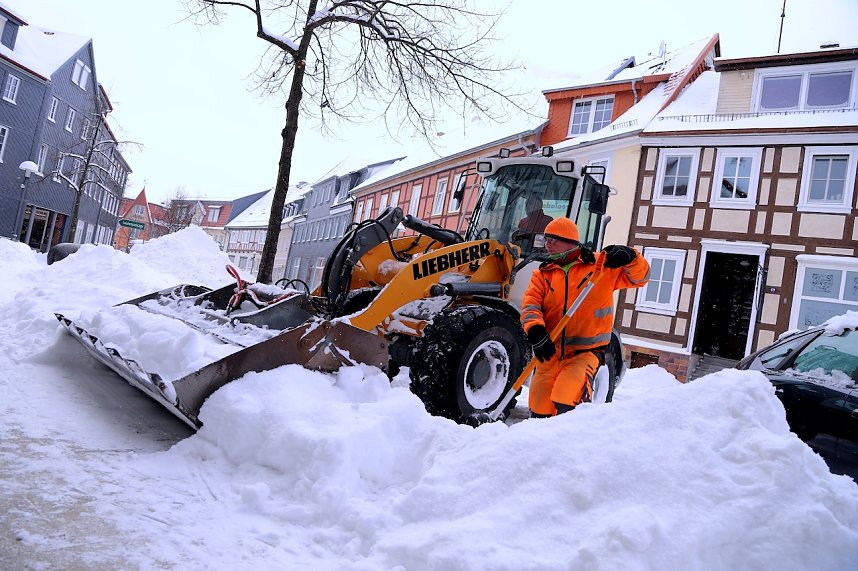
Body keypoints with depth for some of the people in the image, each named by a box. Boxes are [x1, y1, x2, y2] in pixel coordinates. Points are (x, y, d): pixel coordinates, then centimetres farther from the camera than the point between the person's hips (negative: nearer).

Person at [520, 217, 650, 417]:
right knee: (540, 408, 7)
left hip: (585, 353, -3)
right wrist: (535, 331, -22)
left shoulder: (601, 265, 3)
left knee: (566, 400, -22)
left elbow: (639, 276, 1)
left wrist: (628, 257, -20)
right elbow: (531, 303, -3)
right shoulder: (543, 273, 11)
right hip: (549, 353, 4)